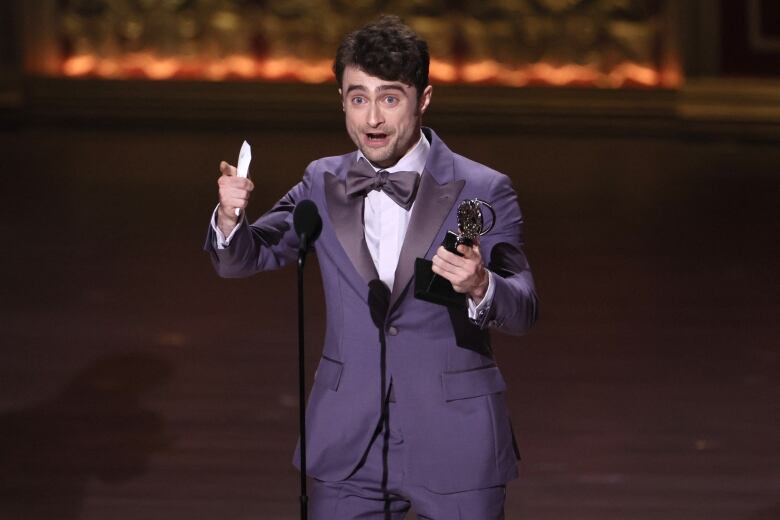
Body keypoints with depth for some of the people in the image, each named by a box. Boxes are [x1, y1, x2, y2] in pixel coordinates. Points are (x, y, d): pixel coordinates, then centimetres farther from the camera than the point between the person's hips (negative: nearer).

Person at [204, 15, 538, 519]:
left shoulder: (483, 191, -7)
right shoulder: (323, 184, 5)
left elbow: (523, 311, -11)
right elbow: (244, 259, 6)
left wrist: (480, 287, -34)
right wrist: (230, 217, -17)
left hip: (455, 446, -3)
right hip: (349, 448, 3)